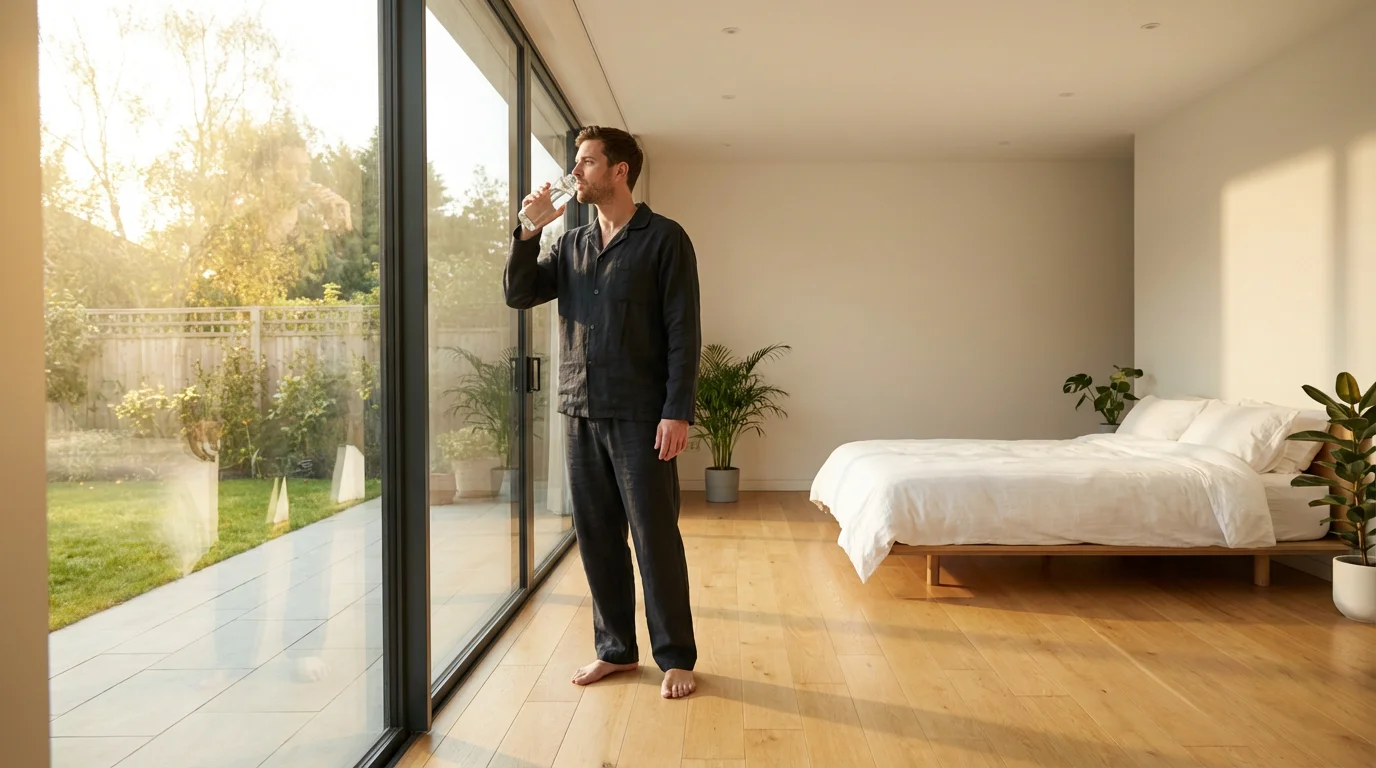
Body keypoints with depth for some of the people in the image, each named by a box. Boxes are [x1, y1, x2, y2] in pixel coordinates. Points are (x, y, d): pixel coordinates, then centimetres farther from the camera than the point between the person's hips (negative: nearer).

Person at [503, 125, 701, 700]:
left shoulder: (664, 239, -3)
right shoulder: (571, 245, 15)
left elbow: (684, 333, -8)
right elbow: (519, 294, 8)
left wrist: (678, 413, -15)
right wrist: (528, 230, -3)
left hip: (640, 416, -6)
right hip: (581, 413, 6)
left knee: (655, 538, -1)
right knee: (596, 536, 11)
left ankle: (675, 658, 13)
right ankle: (615, 649, 25)